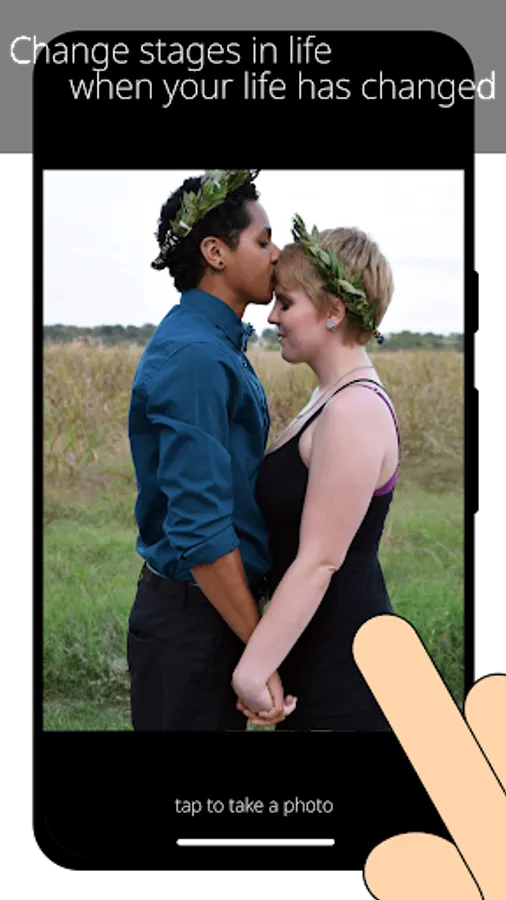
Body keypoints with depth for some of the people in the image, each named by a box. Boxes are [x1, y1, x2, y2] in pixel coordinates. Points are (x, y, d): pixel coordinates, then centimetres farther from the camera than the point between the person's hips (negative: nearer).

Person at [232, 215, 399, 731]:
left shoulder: (355, 413, -21)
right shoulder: (335, 398, 9)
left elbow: (318, 561, -23)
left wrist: (254, 668, -20)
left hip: (343, 660, -10)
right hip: (324, 649, 10)